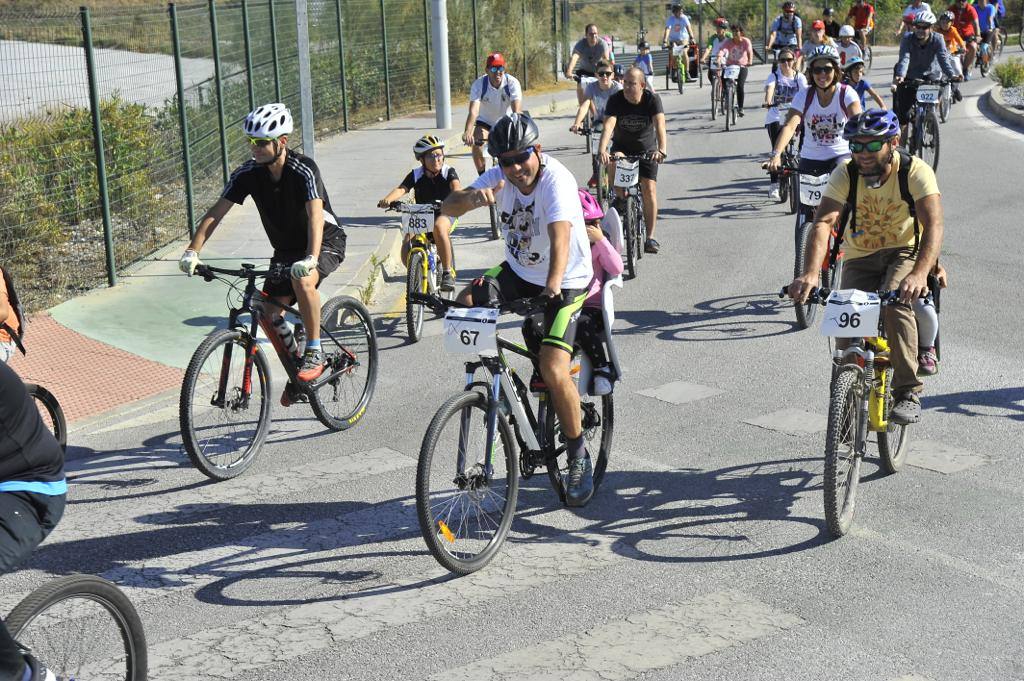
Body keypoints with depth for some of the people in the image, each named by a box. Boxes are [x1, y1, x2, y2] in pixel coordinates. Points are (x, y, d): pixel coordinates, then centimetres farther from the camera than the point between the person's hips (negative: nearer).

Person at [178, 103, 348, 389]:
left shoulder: (303, 170, -26)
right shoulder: (248, 173, -12)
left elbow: (316, 216, -39)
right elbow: (215, 213, -14)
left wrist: (310, 259, -55)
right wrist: (192, 252, -27)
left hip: (326, 241, -6)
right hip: (285, 249, 6)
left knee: (302, 280, -36)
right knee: (270, 315, -5)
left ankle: (314, 353, -20)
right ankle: (296, 370, 19)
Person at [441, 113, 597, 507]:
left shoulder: (557, 180, -25)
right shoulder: (500, 177, -8)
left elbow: (560, 237, -40)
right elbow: (447, 208, -13)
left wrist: (553, 284, -56)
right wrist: (472, 198, -36)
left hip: (565, 282, -6)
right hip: (518, 271, 6)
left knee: (553, 370, -20)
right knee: (464, 304, -18)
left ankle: (579, 458, 1)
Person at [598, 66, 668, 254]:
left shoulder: (652, 100, -21)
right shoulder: (616, 100, -19)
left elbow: (660, 126, -34)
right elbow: (608, 125, -33)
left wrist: (662, 149, -53)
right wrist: (602, 150, -51)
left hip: (646, 149, -1)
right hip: (622, 147, 1)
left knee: (649, 190, -11)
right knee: (613, 163, -33)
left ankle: (650, 237, -3)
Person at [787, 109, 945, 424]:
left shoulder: (916, 172, -20)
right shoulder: (845, 175, -15)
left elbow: (934, 225, -32)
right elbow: (823, 222, -28)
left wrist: (919, 273, -50)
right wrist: (811, 272, -46)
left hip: (905, 253, -2)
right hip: (860, 259, 3)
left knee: (895, 301, -32)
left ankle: (908, 392, -23)